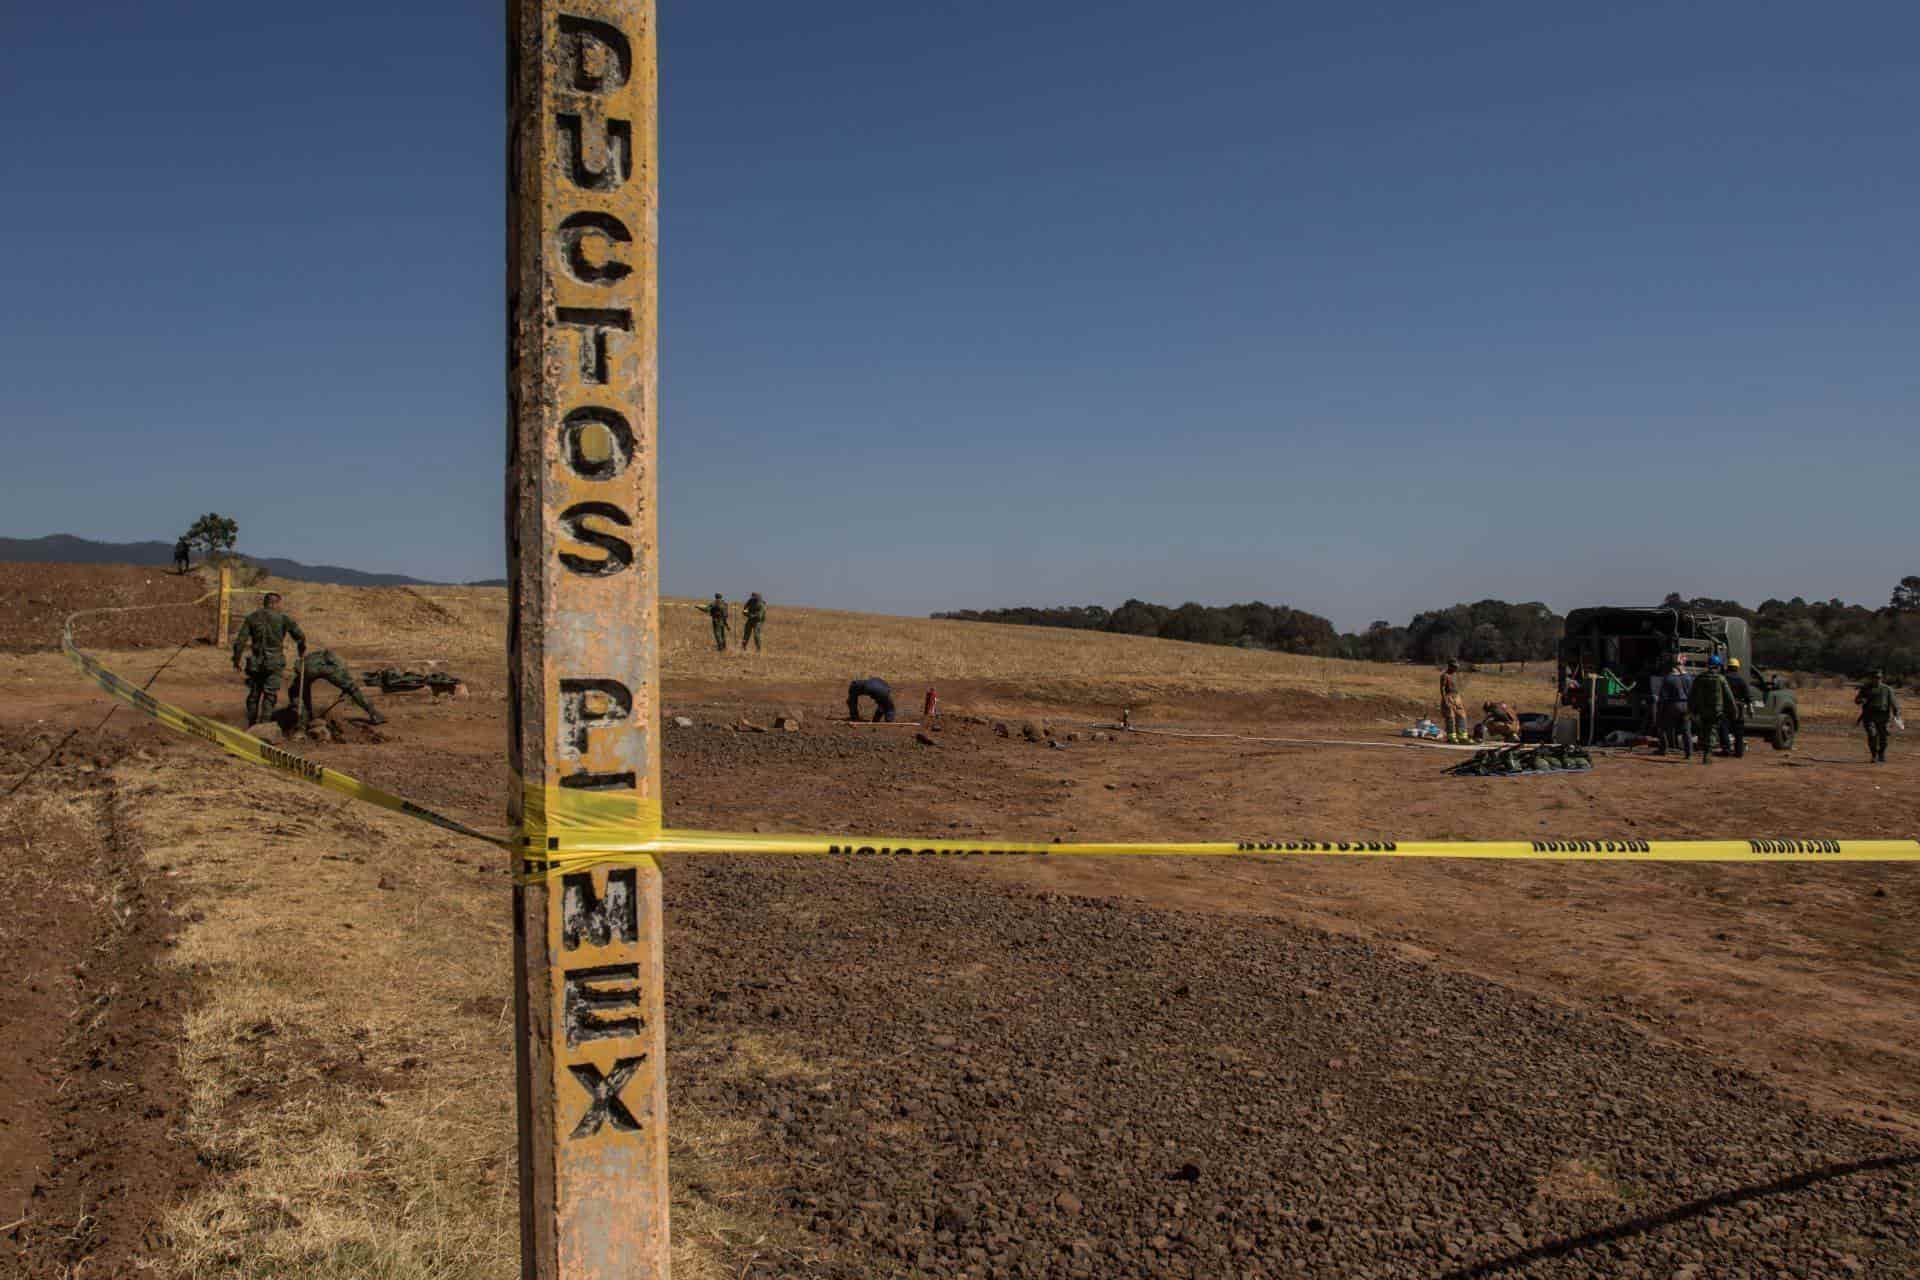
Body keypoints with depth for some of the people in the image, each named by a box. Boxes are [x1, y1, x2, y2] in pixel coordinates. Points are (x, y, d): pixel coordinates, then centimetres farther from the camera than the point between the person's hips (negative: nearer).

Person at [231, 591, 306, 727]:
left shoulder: (252, 617, 3)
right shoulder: (282, 618, -3)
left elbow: (240, 641, -2)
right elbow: (300, 636, -5)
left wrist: (236, 660, 5)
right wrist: (302, 653, 11)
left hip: (256, 663, 3)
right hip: (274, 663, -3)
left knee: (254, 693, 15)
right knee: (270, 695, 0)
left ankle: (252, 725, 24)